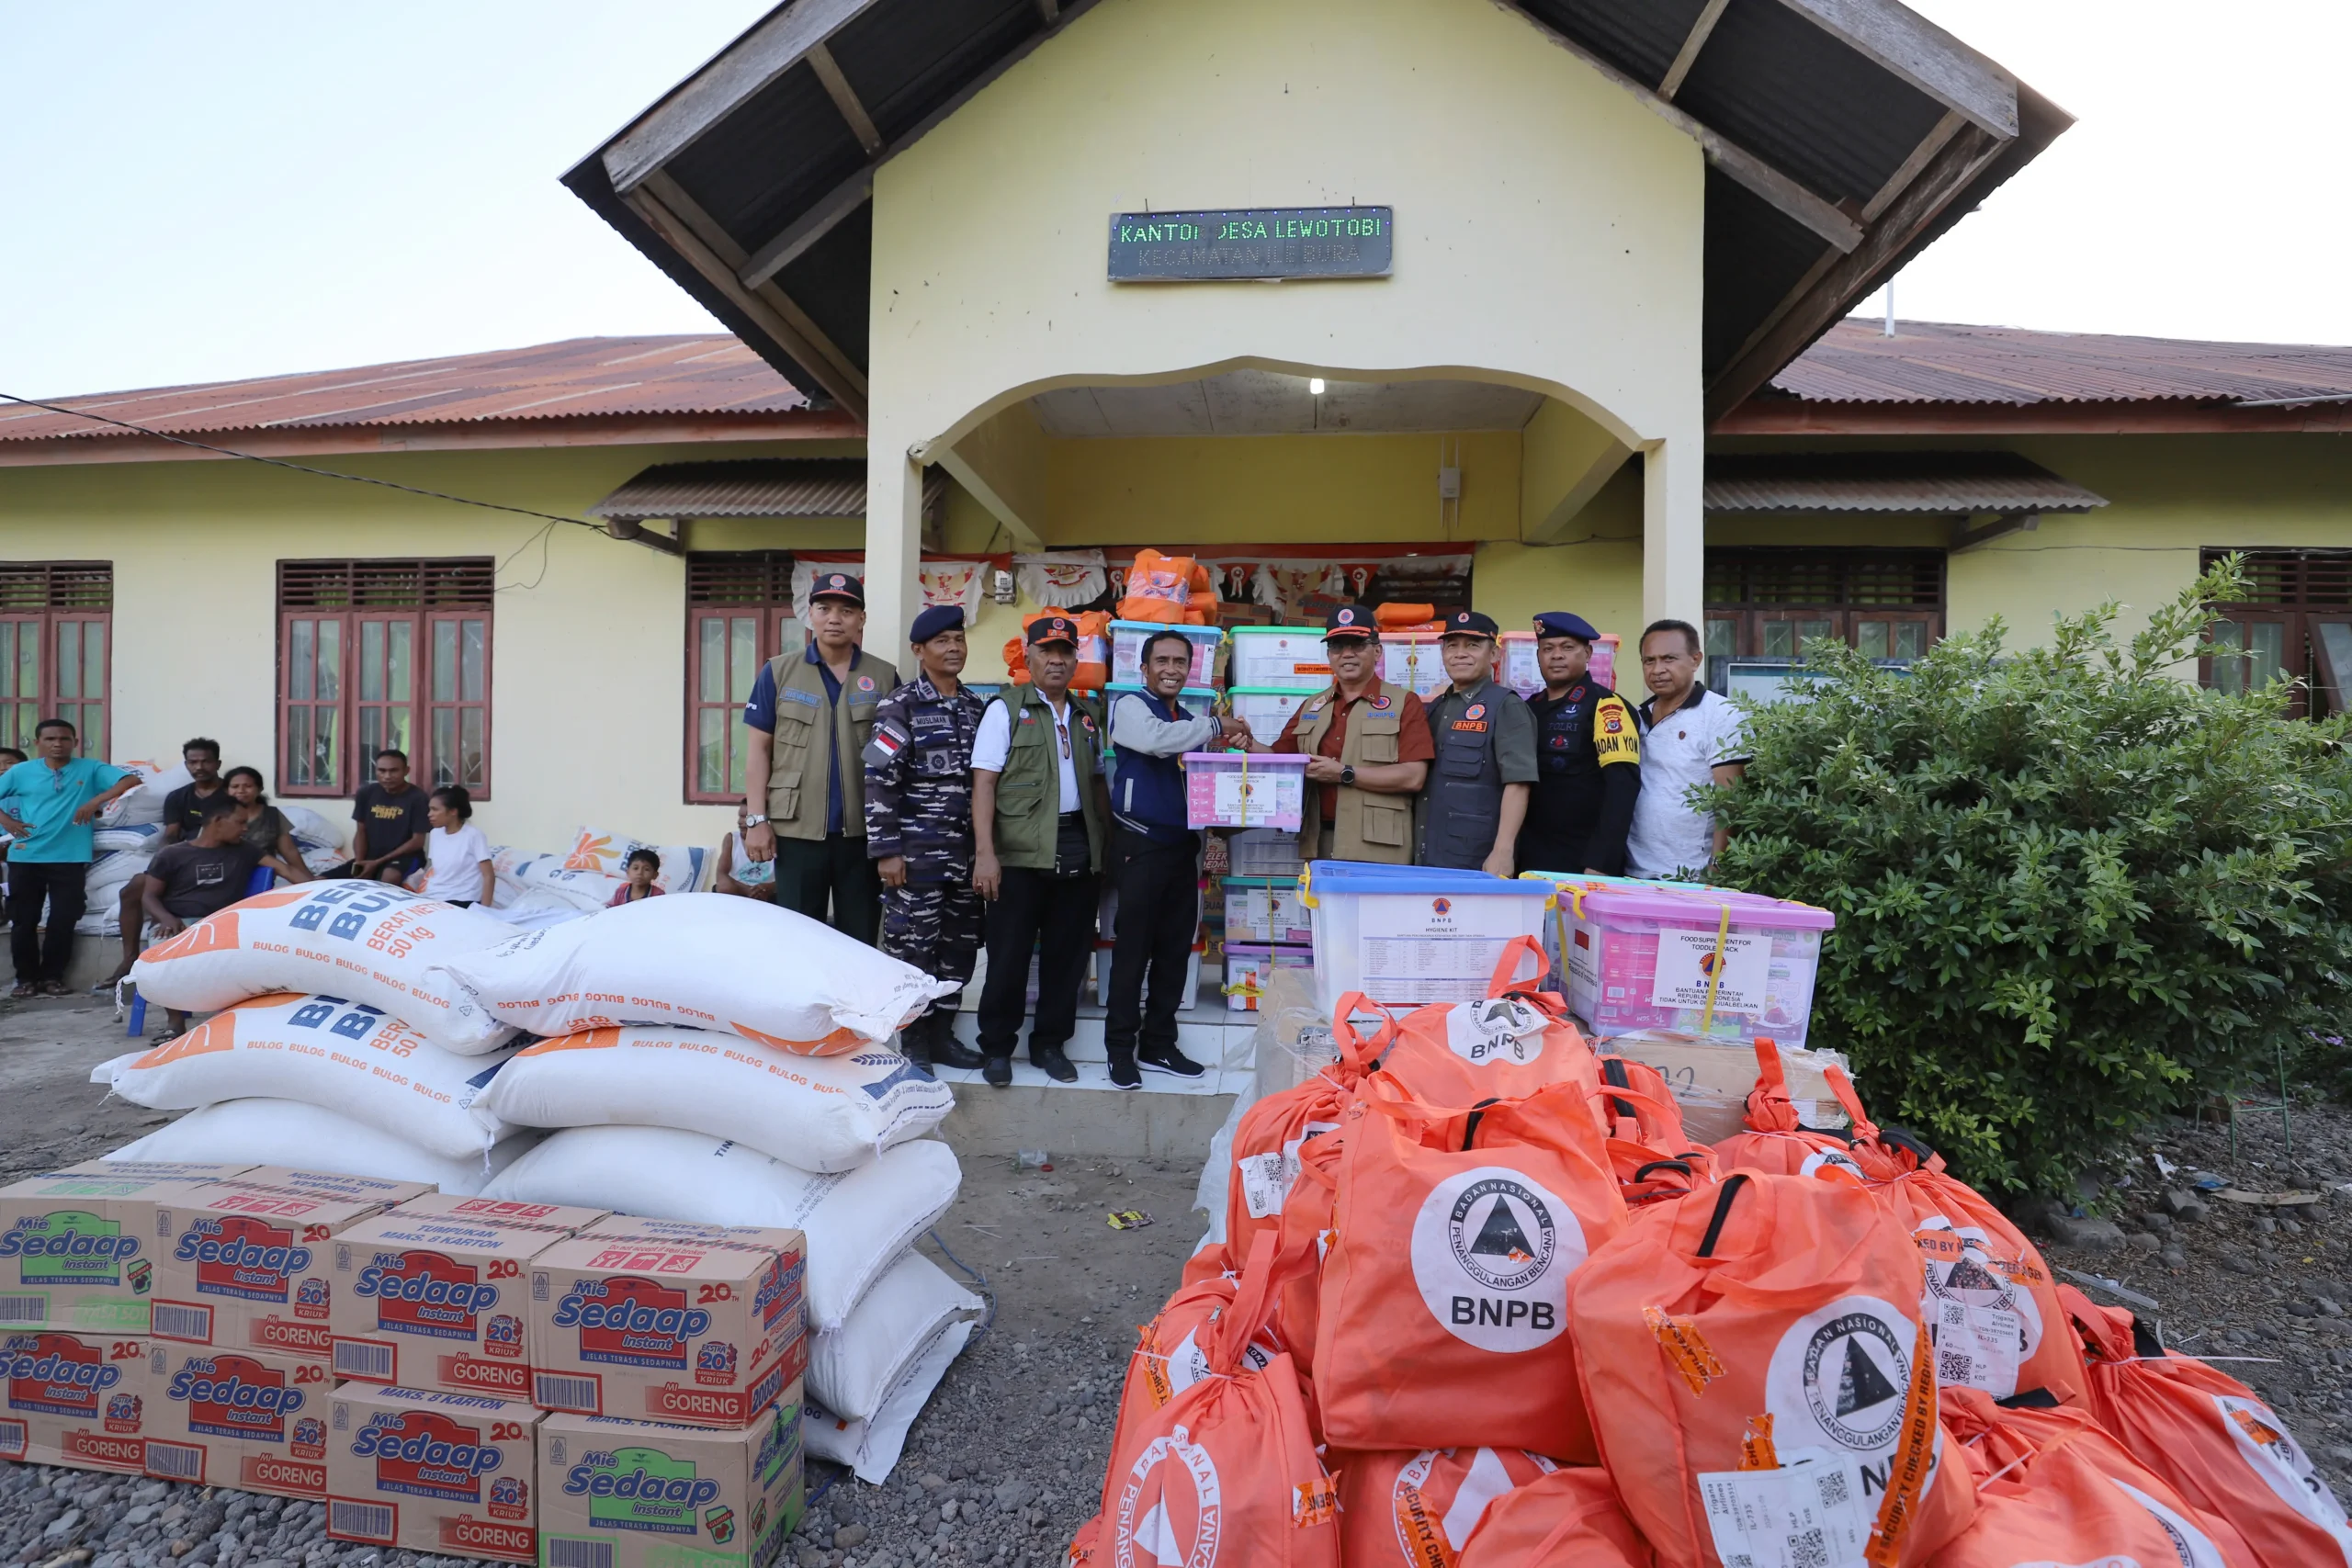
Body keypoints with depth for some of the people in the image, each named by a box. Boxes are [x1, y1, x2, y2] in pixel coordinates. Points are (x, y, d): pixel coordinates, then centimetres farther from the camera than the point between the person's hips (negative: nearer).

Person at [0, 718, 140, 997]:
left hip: (70, 858, -1)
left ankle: (53, 976, 15)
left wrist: (95, 801, -17)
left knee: (63, 921, 1)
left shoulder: (90, 768, 2)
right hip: (25, 857, 1)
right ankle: (26, 978, 17)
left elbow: (132, 780, -7)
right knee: (23, 920, 6)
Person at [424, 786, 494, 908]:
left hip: (462, 902, -7)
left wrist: (483, 910, -17)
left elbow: (489, 876, -11)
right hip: (433, 899, 7)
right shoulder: (435, 834, 10)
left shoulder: (473, 835, -9)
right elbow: (433, 870, 20)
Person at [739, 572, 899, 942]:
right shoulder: (778, 672, 4)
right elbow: (759, 748, 4)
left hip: (863, 830, 1)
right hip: (797, 829, 0)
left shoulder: (884, 677, 5)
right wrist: (757, 818, -3)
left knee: (861, 942, 9)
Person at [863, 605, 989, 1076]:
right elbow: (879, 780, -10)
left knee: (960, 946, 10)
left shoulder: (978, 707, 12)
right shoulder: (901, 706, -5)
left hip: (965, 852, 6)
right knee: (913, 947, 0)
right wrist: (886, 850, -14)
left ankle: (942, 1034, 23)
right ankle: (914, 1043, 13)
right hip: (917, 851, -5)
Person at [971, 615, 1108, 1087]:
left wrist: (1107, 843, 10)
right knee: (1009, 953, 2)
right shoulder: (1006, 708, -1)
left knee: (1068, 952, 10)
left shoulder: (1087, 714, 14)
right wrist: (984, 852, -16)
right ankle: (996, 1047, 18)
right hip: (1022, 852, -5)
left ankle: (1049, 1043, 24)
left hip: (1078, 849, 5)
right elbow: (984, 782, -8)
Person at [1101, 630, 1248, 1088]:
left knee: (1176, 947, 10)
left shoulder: (1191, 721, 17)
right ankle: (1121, 1050, 10)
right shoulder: (1130, 706, -3)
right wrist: (1217, 725, -15)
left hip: (1182, 844, 7)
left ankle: (1158, 1045, 21)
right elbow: (1155, 739, -25)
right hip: (1140, 844, -7)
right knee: (1132, 948, -1)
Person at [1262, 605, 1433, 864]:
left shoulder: (1403, 703, -2)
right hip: (1318, 845, 5)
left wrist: (1344, 774, -16)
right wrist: (1250, 744, -2)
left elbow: (1414, 777, -11)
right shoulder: (1311, 706, 15)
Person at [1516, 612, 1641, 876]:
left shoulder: (1604, 706, -8)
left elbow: (1623, 785, -17)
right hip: (1531, 858, 5)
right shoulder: (1529, 708, 10)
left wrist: (1601, 862, -22)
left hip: (1584, 862, -5)